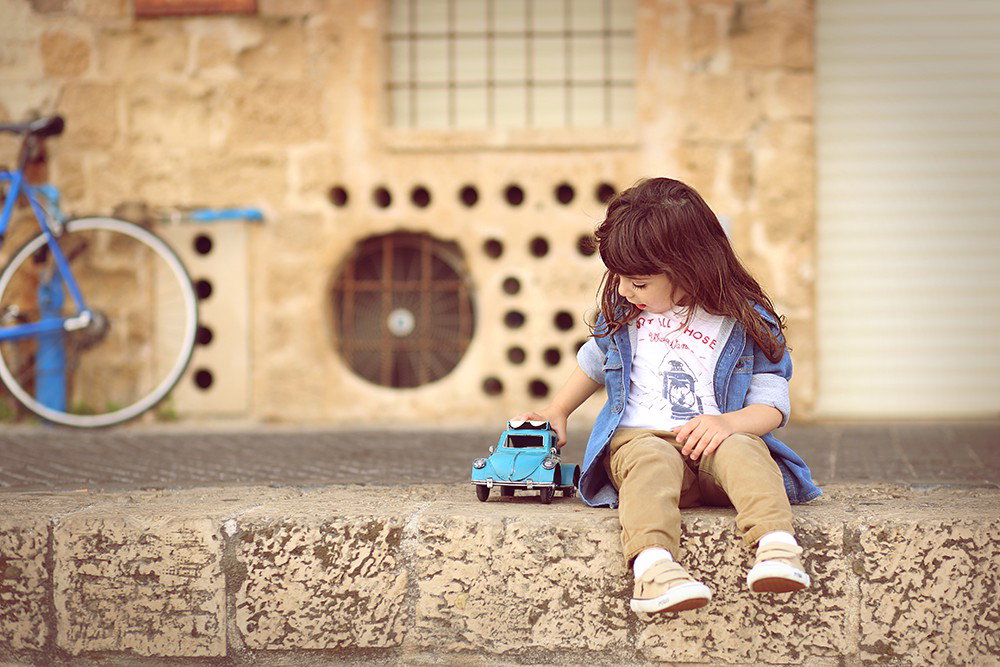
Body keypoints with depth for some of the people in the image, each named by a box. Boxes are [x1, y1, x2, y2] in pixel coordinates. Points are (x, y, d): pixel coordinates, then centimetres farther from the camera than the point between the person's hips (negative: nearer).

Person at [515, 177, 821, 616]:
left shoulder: (746, 323, 1)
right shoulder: (623, 314, 15)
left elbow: (772, 404, -2)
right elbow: (594, 361, 35)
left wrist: (727, 423, -21)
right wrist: (557, 411, 29)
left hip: (714, 445, -1)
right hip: (637, 437, 1)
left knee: (744, 451, -37)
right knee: (652, 462, -37)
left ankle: (777, 545, -59)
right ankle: (653, 564, -62)